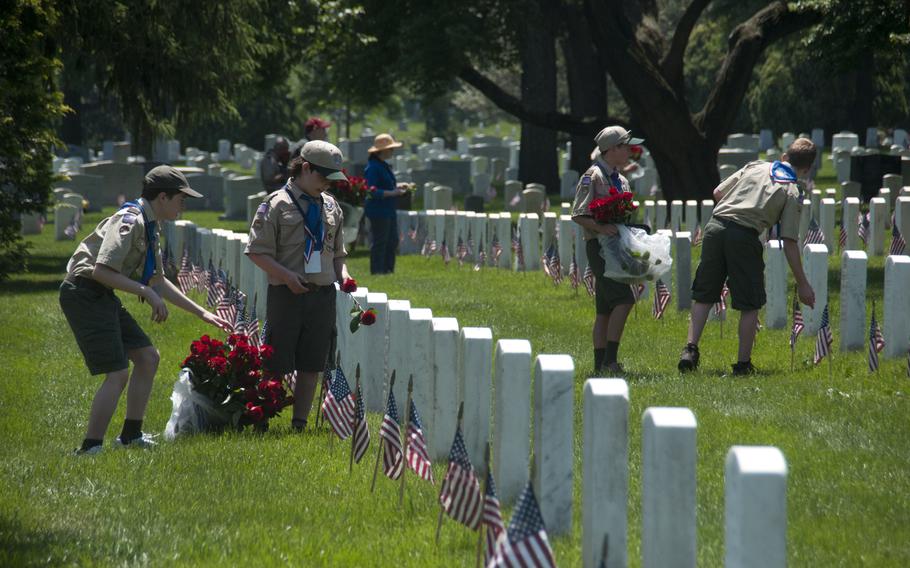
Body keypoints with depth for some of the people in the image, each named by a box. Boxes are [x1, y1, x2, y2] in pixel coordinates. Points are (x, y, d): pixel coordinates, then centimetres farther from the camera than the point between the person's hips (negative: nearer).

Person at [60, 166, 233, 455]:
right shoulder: (130, 221, -16)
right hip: (85, 293, -10)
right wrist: (147, 292, -21)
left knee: (147, 357, 14)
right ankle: (91, 448, -9)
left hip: (102, 298, 10)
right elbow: (102, 271, -25)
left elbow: (158, 281, 25)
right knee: (118, 374, -13)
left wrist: (202, 314, 25)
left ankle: (131, 435, 22)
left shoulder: (150, 227, 16)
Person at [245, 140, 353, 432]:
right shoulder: (277, 204, -5)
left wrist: (343, 275, 3)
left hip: (323, 295, 5)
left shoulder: (331, 205, 15)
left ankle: (300, 423, 15)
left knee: (312, 365, 7)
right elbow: (257, 251, -7)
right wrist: (287, 276, -18)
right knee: (276, 366, -3)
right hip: (286, 295, -5)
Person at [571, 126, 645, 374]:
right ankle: (610, 359, -18)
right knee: (624, 300, -19)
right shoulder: (593, 176, -10)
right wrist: (600, 227, -27)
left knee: (605, 309, 9)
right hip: (599, 247, -9)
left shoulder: (621, 180, 18)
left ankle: (600, 363, 11)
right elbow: (578, 215, -15)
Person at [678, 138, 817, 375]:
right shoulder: (793, 192, 5)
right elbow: (789, 242, 0)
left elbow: (718, 192, 17)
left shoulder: (755, 167, 17)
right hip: (744, 237, -4)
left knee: (702, 295, 14)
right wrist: (802, 284, 4)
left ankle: (690, 348, 3)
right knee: (750, 304, 9)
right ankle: (743, 363, 11)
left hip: (715, 227, 4)